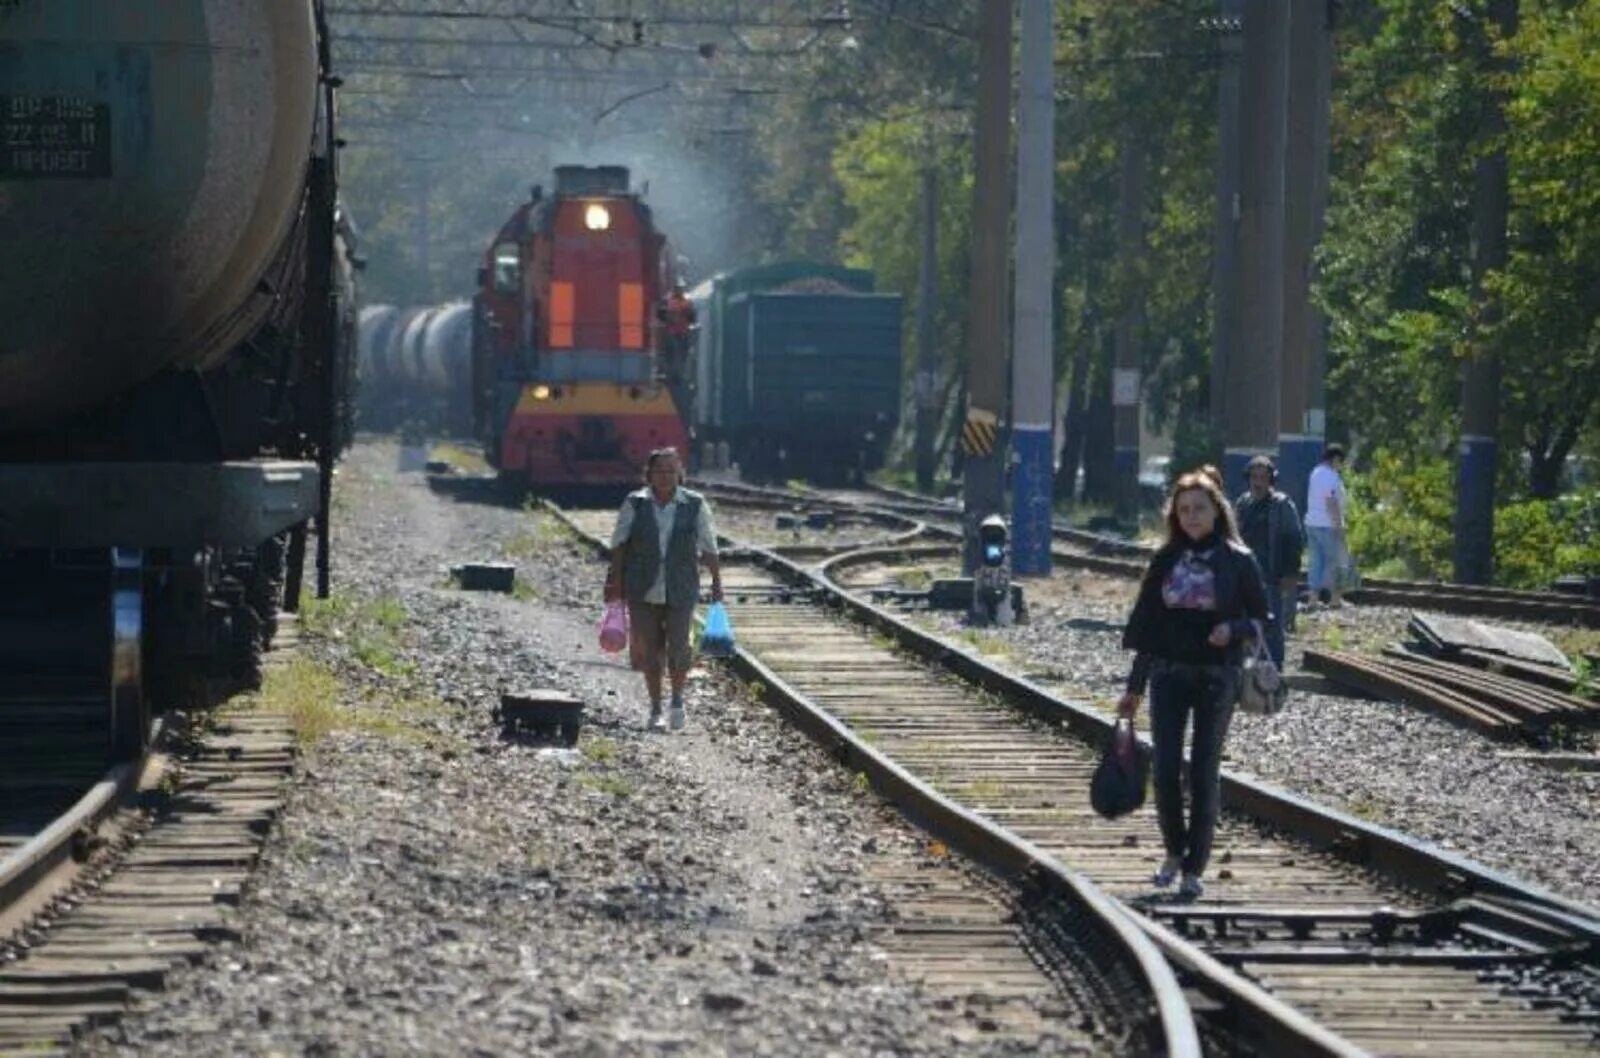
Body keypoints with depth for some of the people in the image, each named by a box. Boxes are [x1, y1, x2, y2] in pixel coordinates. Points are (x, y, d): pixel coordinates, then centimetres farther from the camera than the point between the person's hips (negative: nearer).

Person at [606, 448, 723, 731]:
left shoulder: (695, 505, 1)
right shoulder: (634, 505, 1)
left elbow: (708, 547, 5)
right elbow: (619, 544, 2)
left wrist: (716, 581, 3)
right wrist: (615, 580, -4)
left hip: (680, 591, -1)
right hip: (642, 591, 1)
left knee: (678, 649, -5)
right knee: (648, 650, 3)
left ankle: (677, 700, 22)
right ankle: (655, 710, 18)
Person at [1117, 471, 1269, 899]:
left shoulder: (1236, 560, -1)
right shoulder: (1167, 559, 7)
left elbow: (1260, 617, 3)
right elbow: (1147, 623, 10)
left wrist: (1233, 629, -19)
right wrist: (1134, 688, 10)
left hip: (1217, 675, -2)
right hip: (1168, 673, 2)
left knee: (1204, 771, -2)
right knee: (1166, 769, -3)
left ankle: (1195, 867, 6)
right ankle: (1174, 852, 18)